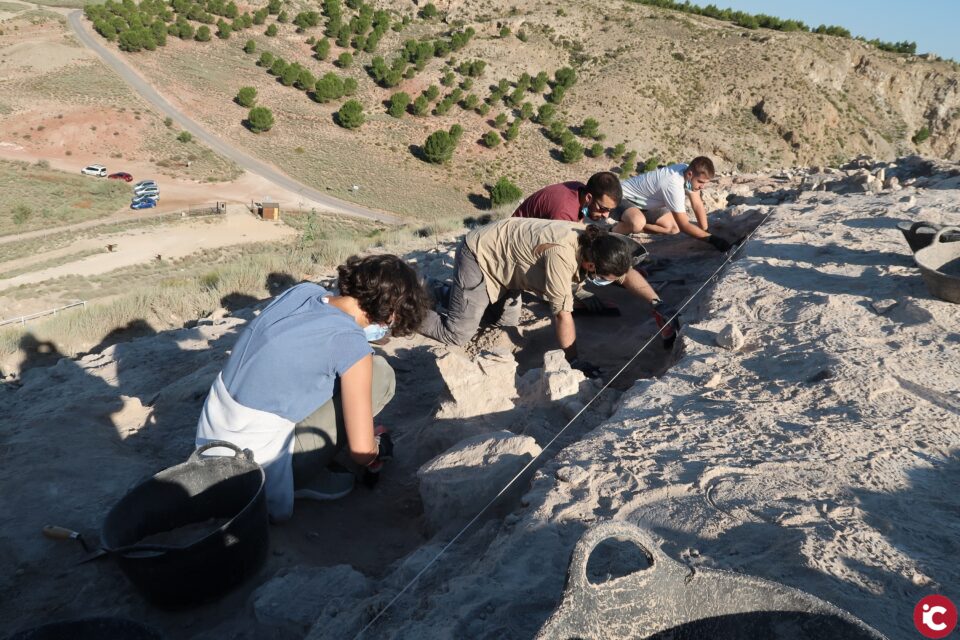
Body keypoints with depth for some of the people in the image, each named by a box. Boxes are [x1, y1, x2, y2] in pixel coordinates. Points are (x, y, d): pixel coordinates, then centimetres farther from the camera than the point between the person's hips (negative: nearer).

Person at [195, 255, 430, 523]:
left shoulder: (302, 290, 0)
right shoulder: (351, 343, -20)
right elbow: (361, 452, -15)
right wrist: (379, 446, 11)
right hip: (257, 469, -7)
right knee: (380, 373, -6)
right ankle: (299, 480, 1)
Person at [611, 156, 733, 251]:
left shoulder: (688, 171, -11)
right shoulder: (674, 185, -35)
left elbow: (698, 205, 0)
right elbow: (684, 225, -30)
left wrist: (706, 232, -7)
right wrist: (711, 238, -29)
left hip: (642, 202, 9)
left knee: (674, 228, -2)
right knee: (638, 222, -41)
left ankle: (629, 228, 10)